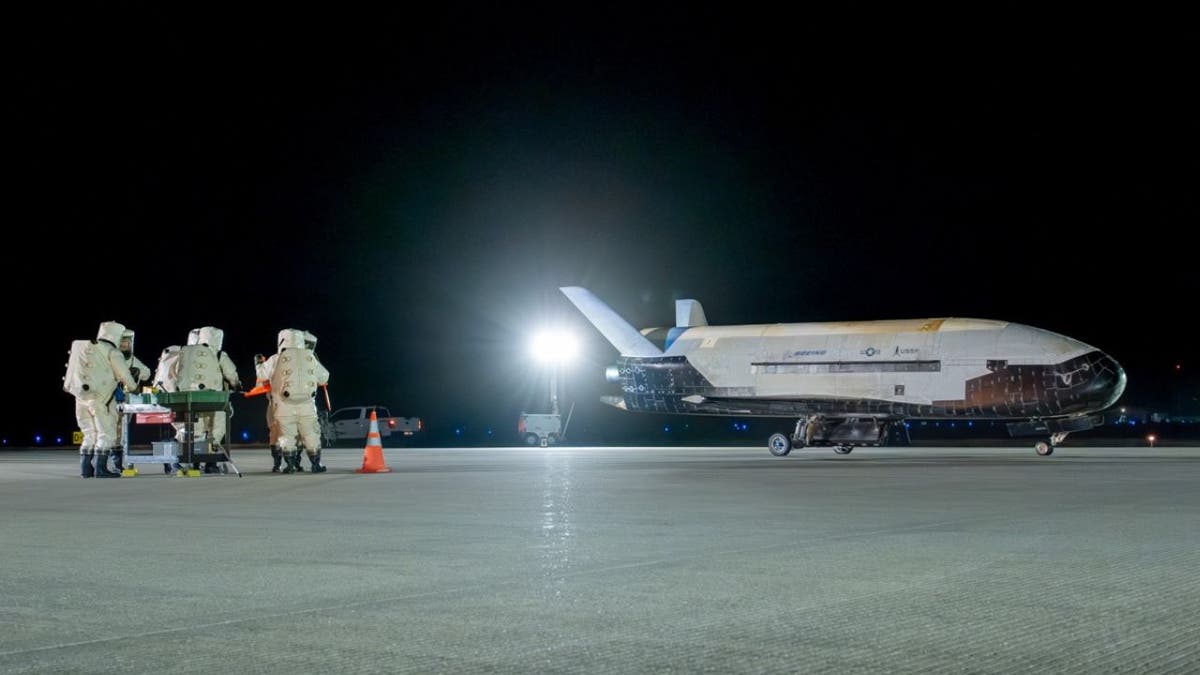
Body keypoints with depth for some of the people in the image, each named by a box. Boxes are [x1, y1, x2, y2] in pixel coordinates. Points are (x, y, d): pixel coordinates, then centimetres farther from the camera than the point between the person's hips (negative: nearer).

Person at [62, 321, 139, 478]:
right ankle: (100, 469, -7)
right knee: (106, 433, -2)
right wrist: (133, 388, 10)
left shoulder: (85, 349, 16)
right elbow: (124, 375, -5)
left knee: (90, 434, 14)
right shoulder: (112, 353, -5)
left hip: (82, 397, 7)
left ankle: (85, 468, 12)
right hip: (101, 398, -7)